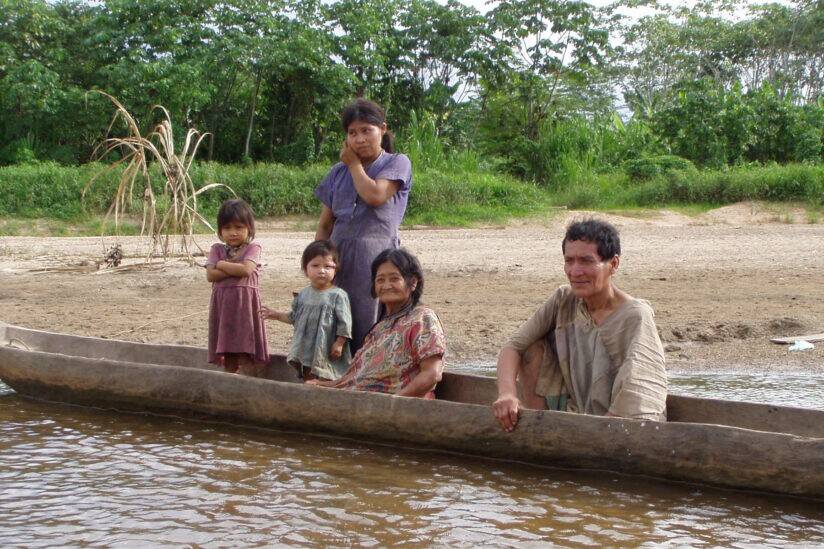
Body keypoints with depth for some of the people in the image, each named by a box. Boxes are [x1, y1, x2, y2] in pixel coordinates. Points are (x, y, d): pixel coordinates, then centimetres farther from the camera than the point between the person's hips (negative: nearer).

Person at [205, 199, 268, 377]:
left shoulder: (252, 248, 1)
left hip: (245, 301, -4)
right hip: (223, 303, 4)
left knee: (245, 351, -6)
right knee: (227, 351, 9)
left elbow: (246, 269, -17)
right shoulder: (217, 249, 11)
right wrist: (235, 269, -10)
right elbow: (211, 275, -4)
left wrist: (222, 264, -5)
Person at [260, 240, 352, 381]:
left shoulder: (338, 295, -12)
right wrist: (276, 315, 15)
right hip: (306, 350, 6)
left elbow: (344, 322, -12)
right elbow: (294, 317, 18)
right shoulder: (304, 294, 6)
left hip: (327, 352, -6)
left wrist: (339, 343, -14)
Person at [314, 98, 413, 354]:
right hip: (339, 255, 5)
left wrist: (354, 164, 1)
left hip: (377, 257, -5)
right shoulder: (338, 172, 17)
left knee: (371, 331, -9)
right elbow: (325, 225, 16)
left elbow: (375, 196, -15)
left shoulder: (397, 163, 4)